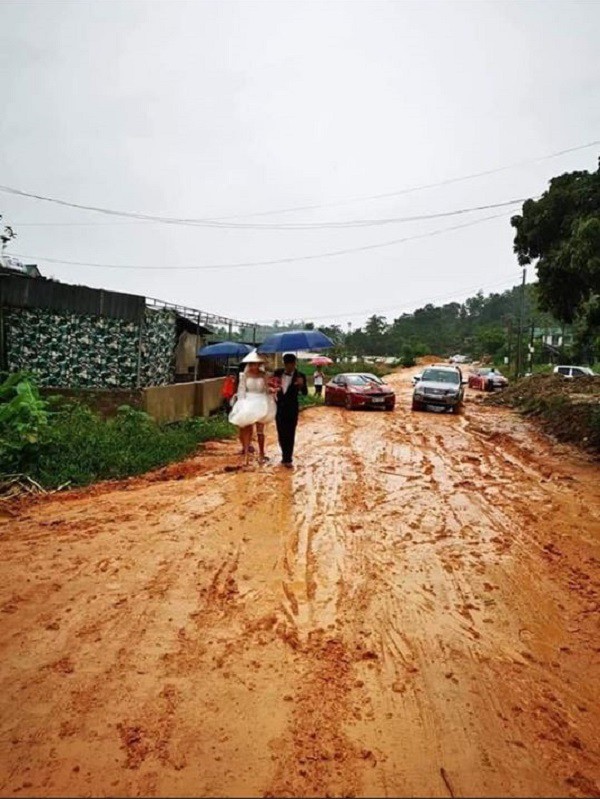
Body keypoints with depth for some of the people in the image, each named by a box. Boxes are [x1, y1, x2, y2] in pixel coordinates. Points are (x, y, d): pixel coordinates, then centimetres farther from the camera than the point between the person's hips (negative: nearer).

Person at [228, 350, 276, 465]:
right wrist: (242, 406, -9)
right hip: (248, 404, -1)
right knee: (247, 430, 4)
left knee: (260, 430, 6)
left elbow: (267, 390, 2)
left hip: (261, 405, 1)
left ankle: (261, 453, 18)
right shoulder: (245, 375, -3)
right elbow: (241, 391, -3)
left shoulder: (263, 375, 0)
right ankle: (246, 453, 9)